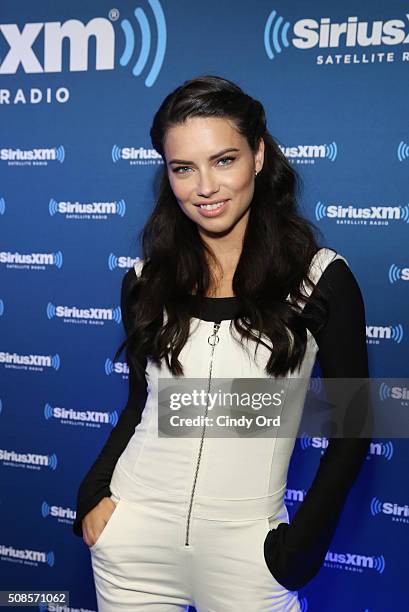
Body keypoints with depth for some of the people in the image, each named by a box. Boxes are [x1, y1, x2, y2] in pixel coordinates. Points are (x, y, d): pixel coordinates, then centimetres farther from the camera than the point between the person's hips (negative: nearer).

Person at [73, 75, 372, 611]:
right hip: (133, 529, 3)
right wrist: (94, 493, -2)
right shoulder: (145, 281, -1)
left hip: (245, 542, -2)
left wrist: (302, 543, -8)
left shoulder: (321, 279, -10)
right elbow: (141, 403, 9)